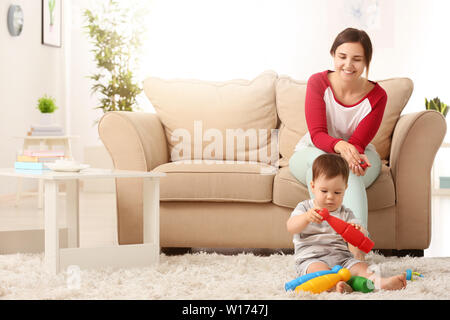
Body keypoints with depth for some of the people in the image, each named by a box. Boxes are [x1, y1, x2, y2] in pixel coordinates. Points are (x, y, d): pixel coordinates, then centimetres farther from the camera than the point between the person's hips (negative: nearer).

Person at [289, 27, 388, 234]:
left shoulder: (376, 96, -11)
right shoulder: (318, 83, -13)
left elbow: (359, 142, -13)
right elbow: (316, 134, -19)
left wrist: (352, 153, -40)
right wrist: (340, 146, -42)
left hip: (358, 155, 0)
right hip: (310, 153, 0)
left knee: (350, 170, -36)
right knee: (319, 159, -37)